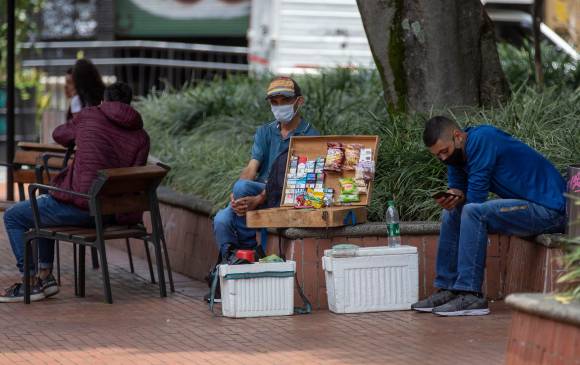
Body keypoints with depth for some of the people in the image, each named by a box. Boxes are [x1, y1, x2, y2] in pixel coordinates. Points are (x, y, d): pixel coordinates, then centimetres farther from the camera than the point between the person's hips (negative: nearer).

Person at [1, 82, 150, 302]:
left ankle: (30, 283, 10)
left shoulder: (89, 116, 1)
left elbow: (58, 135, 20)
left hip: (78, 206, -6)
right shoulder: (141, 137, 4)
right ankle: (45, 276, 29)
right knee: (42, 211, 33)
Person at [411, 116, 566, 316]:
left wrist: (459, 198, 2)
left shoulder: (481, 139, -20)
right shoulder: (456, 152, 8)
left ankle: (470, 296, -25)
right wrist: (451, 197, -11)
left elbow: (476, 197, -20)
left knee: (472, 212, -26)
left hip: (550, 210, -10)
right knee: (452, 213, 11)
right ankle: (447, 289, 7)